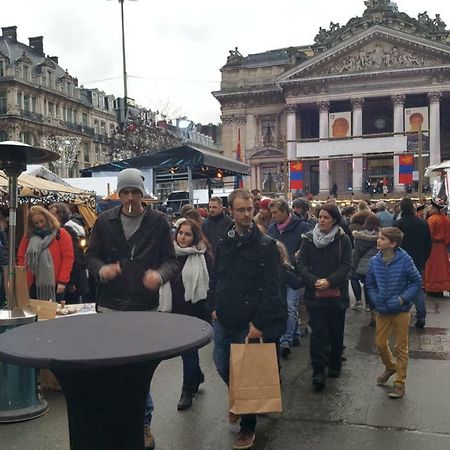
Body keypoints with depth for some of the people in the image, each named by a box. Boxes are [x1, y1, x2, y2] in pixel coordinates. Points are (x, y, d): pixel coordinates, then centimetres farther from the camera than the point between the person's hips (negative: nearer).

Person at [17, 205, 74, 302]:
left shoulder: (61, 234, -1)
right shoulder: (28, 235, 11)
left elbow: (68, 258, -6)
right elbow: (21, 257, 13)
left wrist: (62, 281, -11)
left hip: (54, 284, -3)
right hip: (33, 284, 4)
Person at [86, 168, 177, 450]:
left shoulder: (158, 221, -2)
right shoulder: (105, 221, 2)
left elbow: (171, 259, -2)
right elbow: (91, 255, 6)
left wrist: (160, 274, -24)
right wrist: (101, 269, -17)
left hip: (145, 306, -1)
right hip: (111, 305, 2)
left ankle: (143, 421, 26)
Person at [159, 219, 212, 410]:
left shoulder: (203, 257, -9)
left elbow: (212, 284, -9)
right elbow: (164, 283, 13)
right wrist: (163, 308, 11)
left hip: (195, 310, -5)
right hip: (176, 310, 5)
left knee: (189, 349, 1)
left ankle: (188, 391, 15)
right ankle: (197, 376, 40)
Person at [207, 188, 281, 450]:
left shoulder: (266, 245, -11)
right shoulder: (224, 243, 6)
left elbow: (271, 289, -15)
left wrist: (259, 323, -18)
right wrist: (213, 307, 8)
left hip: (248, 324, -5)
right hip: (223, 320, 5)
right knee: (223, 367, 16)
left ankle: (248, 426, 24)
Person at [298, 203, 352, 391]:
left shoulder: (343, 240, -2)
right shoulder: (308, 239, 1)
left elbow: (346, 265, -6)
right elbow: (301, 264, -3)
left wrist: (329, 281, -18)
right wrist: (314, 281, -18)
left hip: (337, 294, 1)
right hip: (315, 294, 0)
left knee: (336, 332, 12)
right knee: (318, 332, -5)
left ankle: (335, 365, 31)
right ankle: (318, 371, 2)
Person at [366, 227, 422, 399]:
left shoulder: (405, 261, -17)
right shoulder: (374, 261, -7)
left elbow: (417, 282, -8)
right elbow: (370, 284, 5)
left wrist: (402, 299, -16)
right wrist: (376, 299, -7)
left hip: (401, 311, -3)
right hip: (383, 310, 4)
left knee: (401, 347, 7)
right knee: (380, 343, 12)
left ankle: (400, 383, 20)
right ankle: (390, 367, 42)